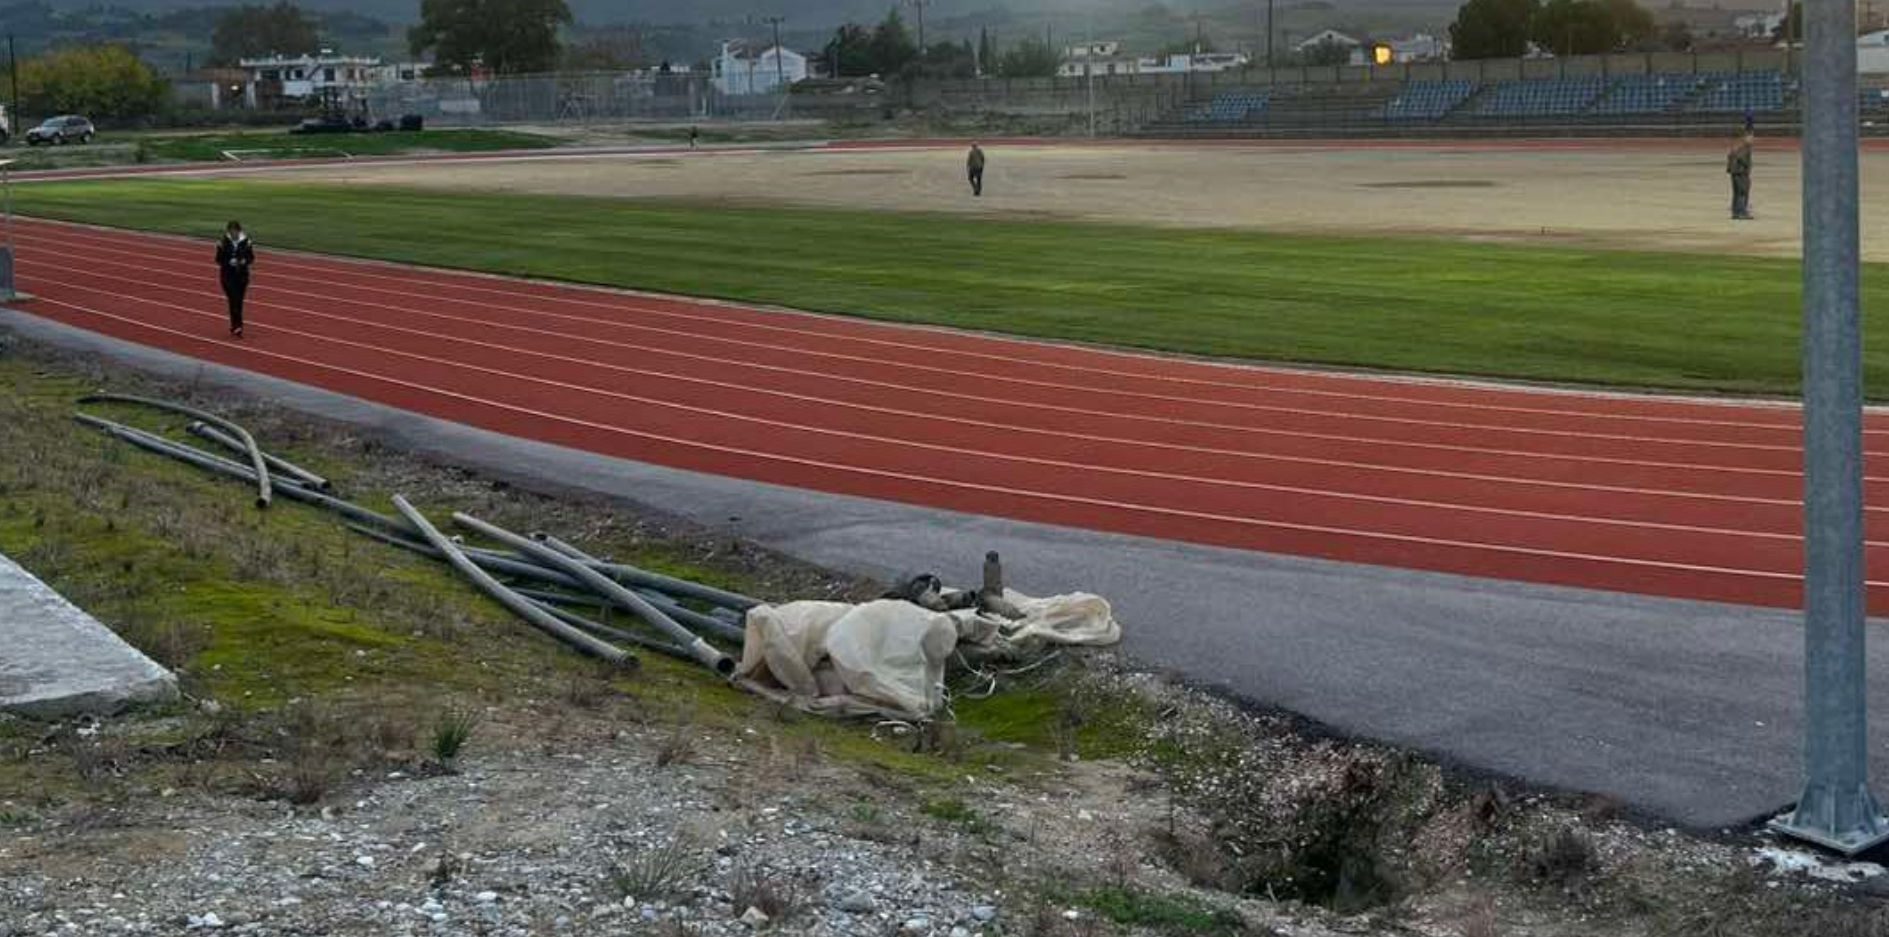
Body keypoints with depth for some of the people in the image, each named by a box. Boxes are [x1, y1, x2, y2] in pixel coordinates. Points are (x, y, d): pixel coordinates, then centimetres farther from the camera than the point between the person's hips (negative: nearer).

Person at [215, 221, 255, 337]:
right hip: (228, 275, -2)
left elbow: (251, 258, 2)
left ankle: (234, 325, 22)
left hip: (242, 275, 2)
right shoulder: (223, 242, -9)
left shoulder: (246, 242, -4)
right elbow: (219, 259, -4)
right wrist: (229, 262, -22)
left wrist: (244, 261, -18)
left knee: (239, 301, 7)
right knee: (233, 300, -11)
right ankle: (237, 326, -13)